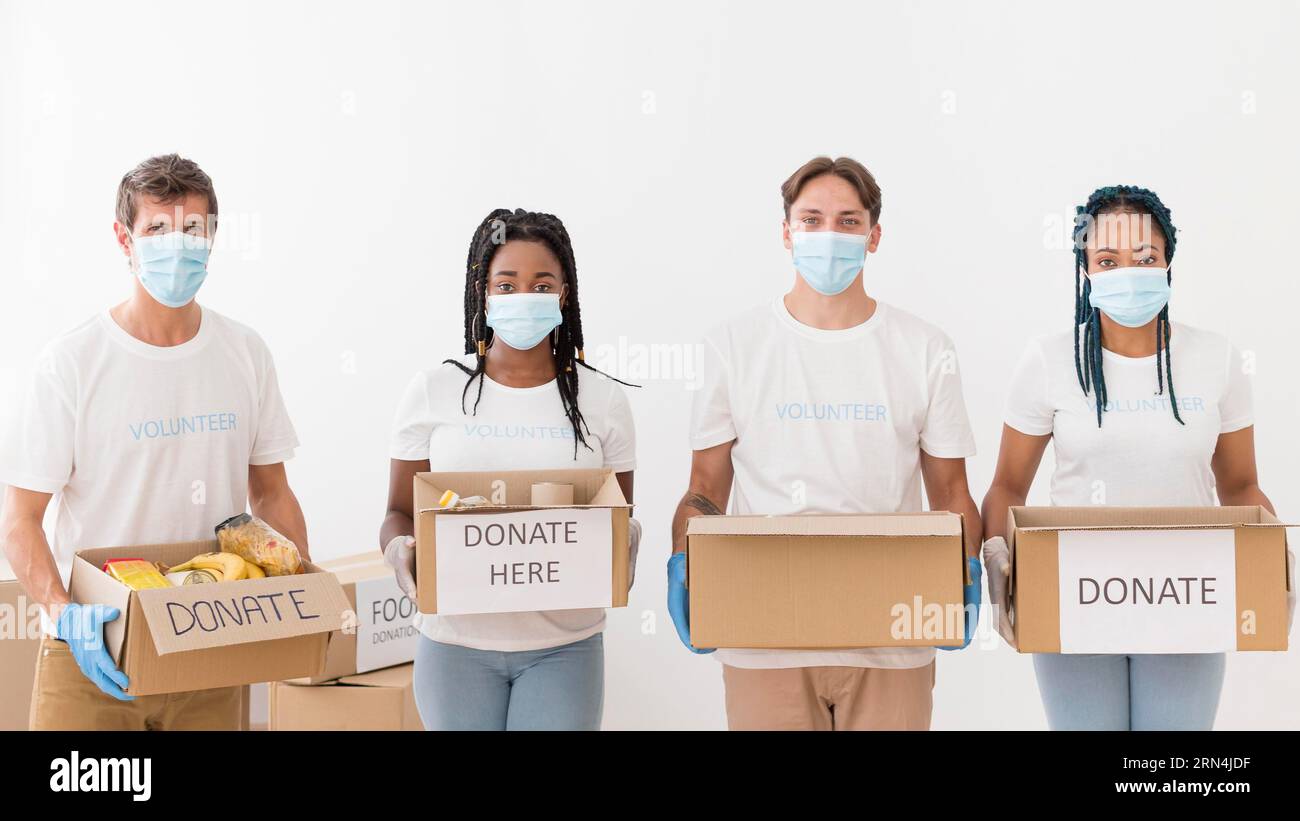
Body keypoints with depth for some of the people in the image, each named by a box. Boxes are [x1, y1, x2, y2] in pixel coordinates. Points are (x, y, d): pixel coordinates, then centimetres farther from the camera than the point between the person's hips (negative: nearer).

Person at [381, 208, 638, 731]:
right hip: (457, 642, 0)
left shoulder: (601, 401, 3)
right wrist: (399, 550, -16)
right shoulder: (433, 393, 1)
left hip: (564, 644, 0)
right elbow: (400, 514, 6)